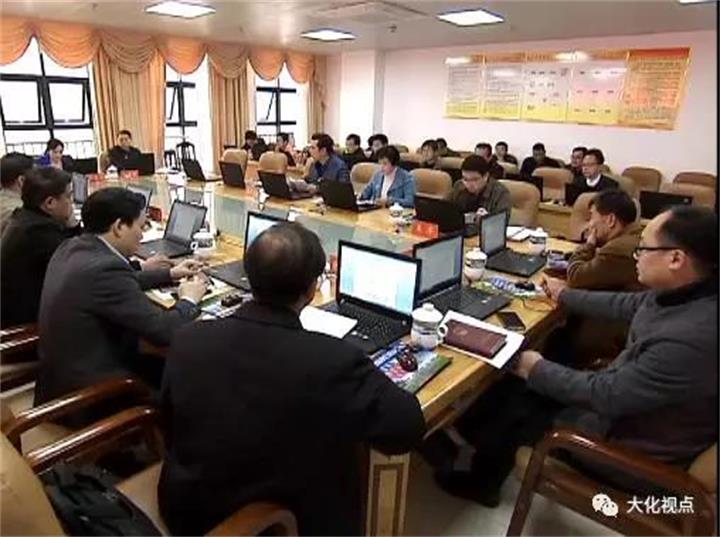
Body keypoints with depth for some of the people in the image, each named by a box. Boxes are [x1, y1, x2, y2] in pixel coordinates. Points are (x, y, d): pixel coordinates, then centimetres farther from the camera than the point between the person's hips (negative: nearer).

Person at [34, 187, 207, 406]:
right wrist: (188, 301, -6)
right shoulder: (105, 268, -28)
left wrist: (170, 275, 20)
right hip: (87, 391, -9)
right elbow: (164, 331, -25)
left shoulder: (73, 247, 1)